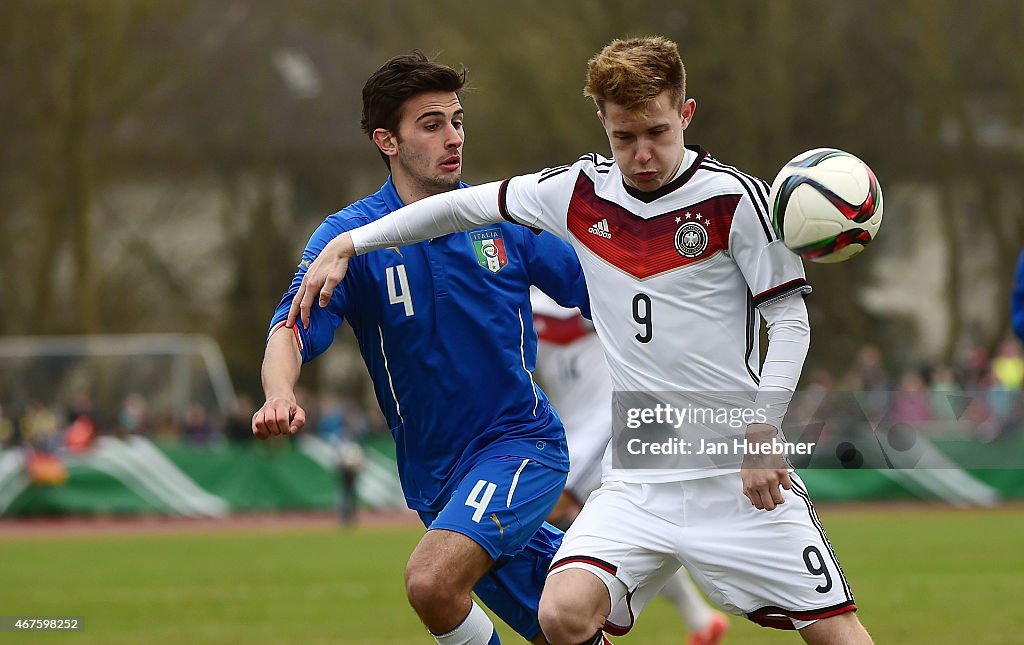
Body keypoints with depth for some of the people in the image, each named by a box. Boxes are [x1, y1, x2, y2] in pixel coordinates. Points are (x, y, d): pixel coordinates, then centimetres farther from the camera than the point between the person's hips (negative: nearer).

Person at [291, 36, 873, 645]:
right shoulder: (581, 190, 5)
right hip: (637, 477, 3)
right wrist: (346, 246, 16)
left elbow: (790, 320, -2)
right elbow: (464, 205, 18)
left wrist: (763, 425, -16)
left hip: (740, 469, -3)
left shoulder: (734, 197, -6)